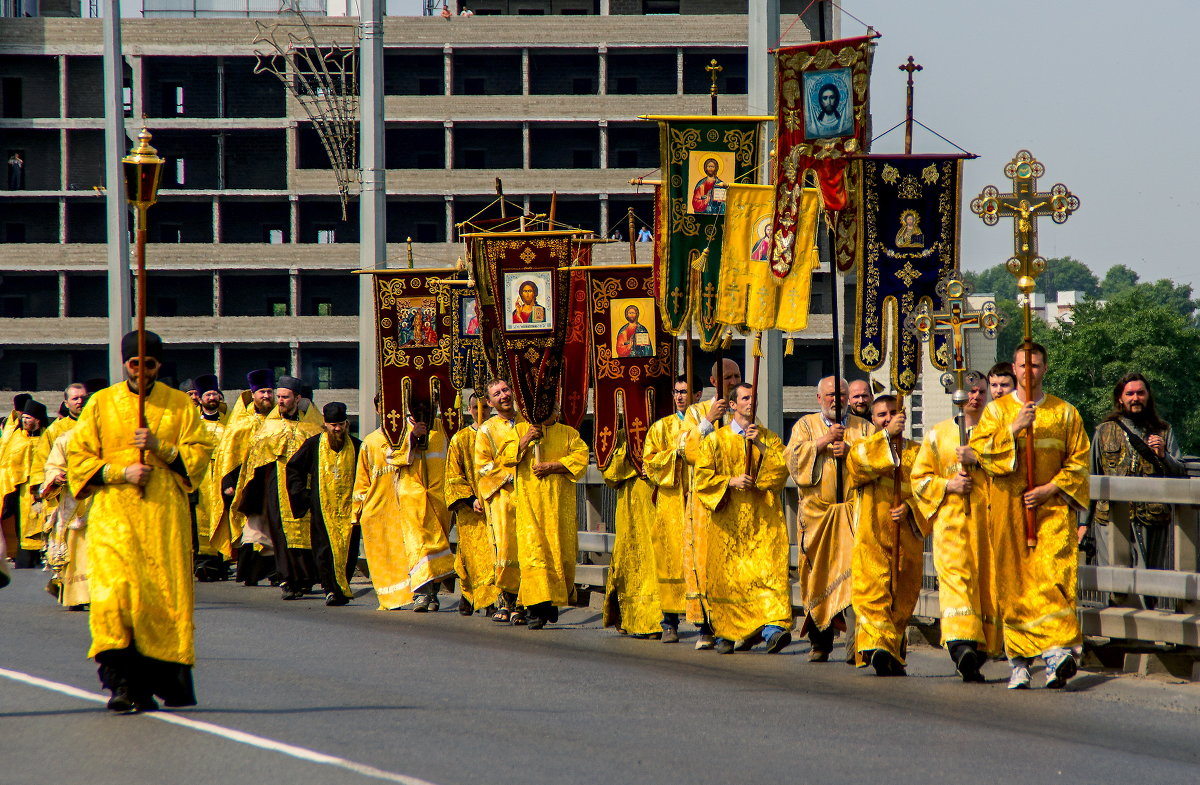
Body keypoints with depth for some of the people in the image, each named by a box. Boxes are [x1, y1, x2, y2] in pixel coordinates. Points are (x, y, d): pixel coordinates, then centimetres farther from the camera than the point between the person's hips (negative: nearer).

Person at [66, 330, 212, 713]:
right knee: (114, 591, -16)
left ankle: (169, 678, 6)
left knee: (167, 594, -5)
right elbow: (78, 458, 7)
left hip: (165, 513, 1)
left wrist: (159, 447, -10)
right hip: (113, 513, -1)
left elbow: (199, 455, 7)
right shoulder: (101, 404, 9)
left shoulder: (180, 405, 10)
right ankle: (122, 683, -15)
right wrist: (121, 472, -8)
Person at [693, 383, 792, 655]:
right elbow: (703, 478, 3)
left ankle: (773, 628, -27)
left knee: (770, 571, -16)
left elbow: (783, 469, -1)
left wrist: (762, 445, -10)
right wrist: (731, 482, -10)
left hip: (764, 519, 0)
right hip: (729, 519, 0)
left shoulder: (770, 439, 14)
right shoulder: (717, 439, 9)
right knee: (727, 576, 0)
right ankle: (725, 634, 10)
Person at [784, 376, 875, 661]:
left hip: (854, 512, -1)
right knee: (818, 575, -1)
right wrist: (823, 442, -10)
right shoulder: (806, 426, 13)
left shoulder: (864, 428, 15)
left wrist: (851, 451, -9)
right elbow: (793, 458, -2)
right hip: (817, 513, 1)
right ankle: (820, 643, 6)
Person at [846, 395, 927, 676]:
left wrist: (911, 507, -12)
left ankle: (893, 654, 15)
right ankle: (877, 646, -31)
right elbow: (857, 464, -12)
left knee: (902, 597, 5)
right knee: (872, 590, -18)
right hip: (871, 535, -3)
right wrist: (887, 435, -16)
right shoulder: (864, 447, 13)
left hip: (907, 535, 3)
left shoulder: (917, 452, 17)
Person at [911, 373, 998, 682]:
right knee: (956, 578, -19)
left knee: (988, 583, -3)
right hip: (952, 520, -1)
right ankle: (961, 644, -34)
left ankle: (981, 648, 5)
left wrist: (978, 458, -10)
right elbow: (920, 479, 13)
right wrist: (948, 485, -5)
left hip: (989, 518, 1)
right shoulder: (938, 434, 14)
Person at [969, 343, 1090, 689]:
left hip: (1051, 508, -1)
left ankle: (1058, 652, -27)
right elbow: (979, 450, -3)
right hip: (1009, 510, 1)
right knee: (1014, 582, -1)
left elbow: (1079, 461, 6)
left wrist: (1050, 489, -7)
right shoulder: (997, 410, 10)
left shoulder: (1065, 413, 10)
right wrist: (1014, 429, -15)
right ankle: (1019, 663, 4)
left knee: (1054, 576, -17)